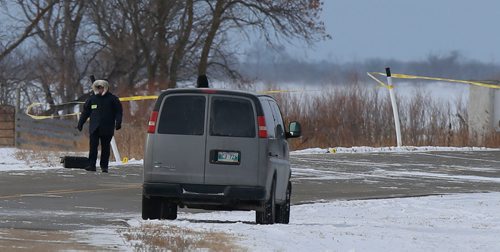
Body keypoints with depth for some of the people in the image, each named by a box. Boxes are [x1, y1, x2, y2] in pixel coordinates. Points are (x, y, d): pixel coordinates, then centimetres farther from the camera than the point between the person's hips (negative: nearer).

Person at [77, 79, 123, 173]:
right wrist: (80, 123, 11)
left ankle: (104, 166, 9)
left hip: (107, 129, -2)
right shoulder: (92, 98, 11)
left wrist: (118, 122, -10)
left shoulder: (112, 99, 3)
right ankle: (92, 165, -7)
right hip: (94, 128, 2)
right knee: (93, 146, -6)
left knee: (105, 147, 2)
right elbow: (85, 111, 16)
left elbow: (119, 111, 3)